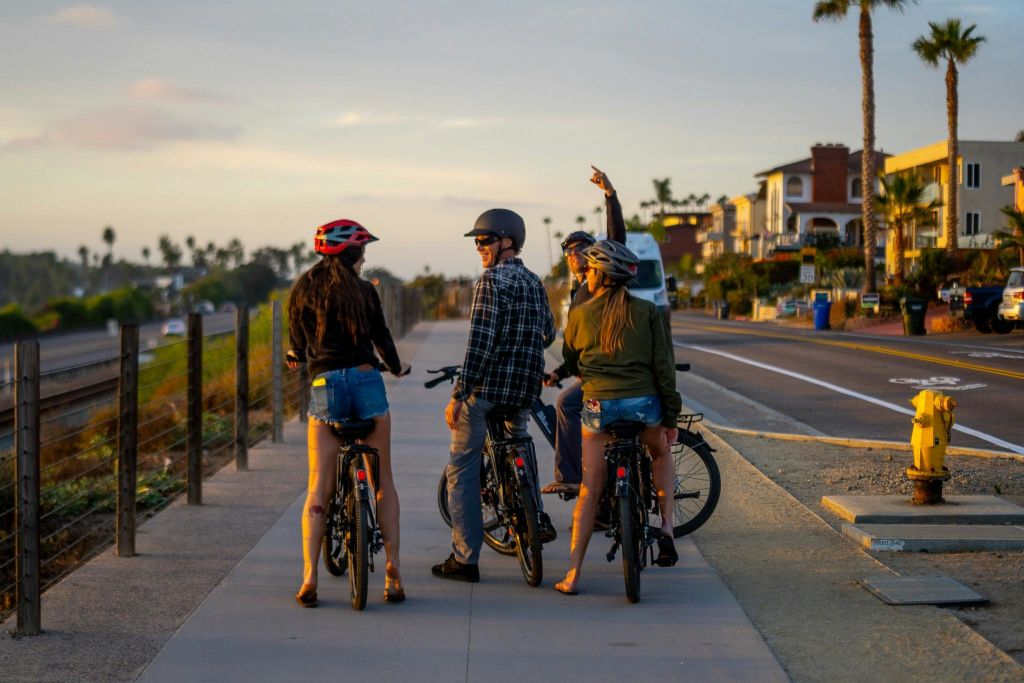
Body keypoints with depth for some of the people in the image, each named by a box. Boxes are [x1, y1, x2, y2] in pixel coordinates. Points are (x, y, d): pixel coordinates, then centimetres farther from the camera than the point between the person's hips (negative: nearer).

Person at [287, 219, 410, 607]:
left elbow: (298, 345, 12)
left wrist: (296, 358, 36)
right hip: (367, 381, 0)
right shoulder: (364, 291, 3)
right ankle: (393, 574, 6)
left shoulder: (303, 291, 5)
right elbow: (382, 338, 9)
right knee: (383, 482, 10)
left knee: (318, 490, 3)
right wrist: (396, 367, 30)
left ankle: (309, 579, -6)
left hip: (324, 386, 1)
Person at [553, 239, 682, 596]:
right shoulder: (647, 312, 2)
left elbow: (570, 362, 19)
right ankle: (666, 529, 17)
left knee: (589, 491, 5)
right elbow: (664, 365, 0)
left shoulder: (580, 315, 3)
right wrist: (671, 416, 6)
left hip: (598, 403, 0)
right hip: (644, 402, 0)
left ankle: (572, 575, 2)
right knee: (661, 454, 32)